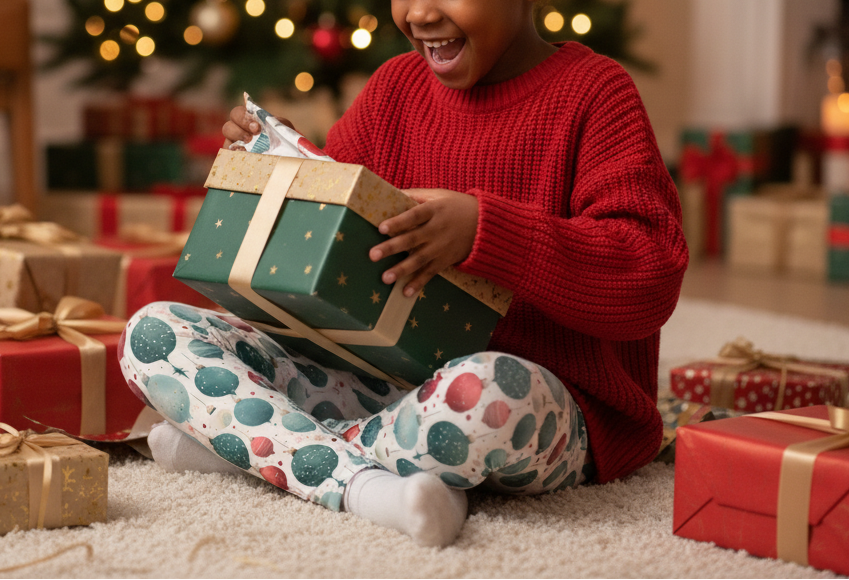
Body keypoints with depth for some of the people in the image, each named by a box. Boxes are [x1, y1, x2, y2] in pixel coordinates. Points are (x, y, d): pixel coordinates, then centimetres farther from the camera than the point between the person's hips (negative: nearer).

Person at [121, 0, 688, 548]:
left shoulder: (594, 91, -6)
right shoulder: (395, 86, 11)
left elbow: (654, 277, -18)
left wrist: (483, 229, -28)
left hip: (551, 413, -5)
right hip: (385, 379, 6)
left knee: (488, 389, -44)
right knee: (153, 331, -4)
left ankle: (247, 442, -16)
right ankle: (362, 482, -23)